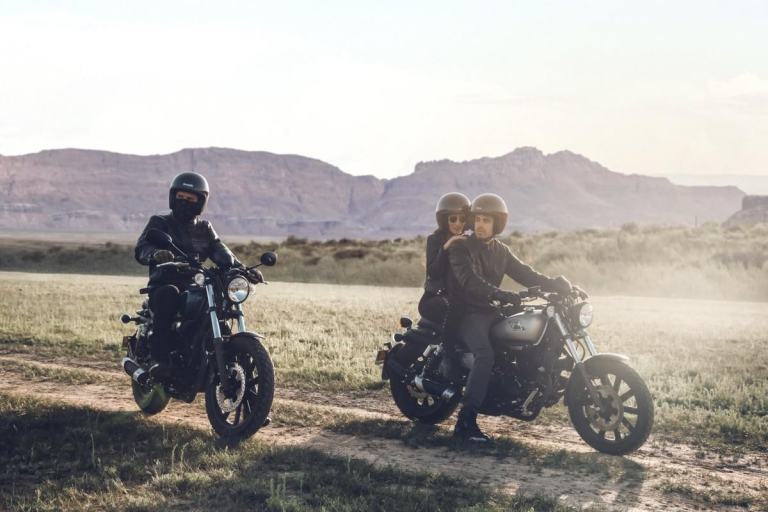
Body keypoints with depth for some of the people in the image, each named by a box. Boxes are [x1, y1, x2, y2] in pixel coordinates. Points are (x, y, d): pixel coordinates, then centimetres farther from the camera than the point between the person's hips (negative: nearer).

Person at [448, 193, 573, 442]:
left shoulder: (501, 251, 15)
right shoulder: (461, 248, -8)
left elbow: (526, 274, 11)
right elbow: (470, 281, -24)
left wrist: (558, 285, -6)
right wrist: (502, 295, -38)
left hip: (492, 311, 7)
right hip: (467, 313, -7)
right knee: (485, 355, -31)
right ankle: (466, 422, -32)